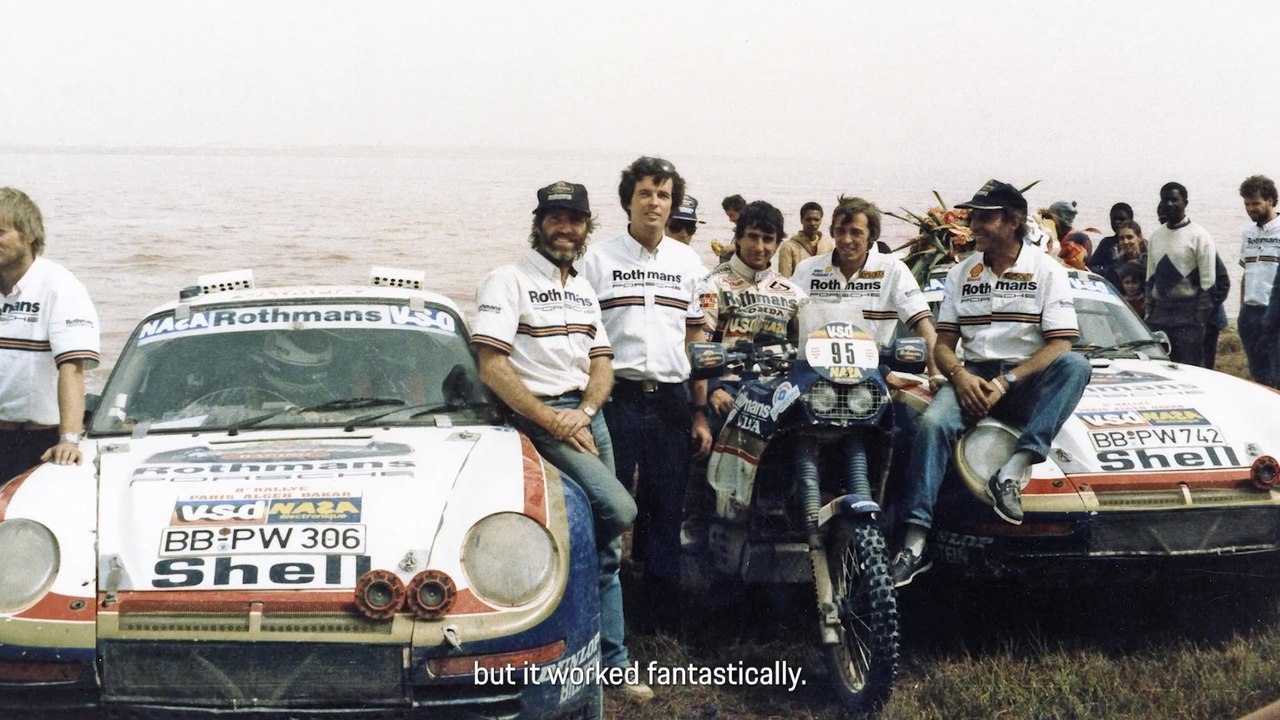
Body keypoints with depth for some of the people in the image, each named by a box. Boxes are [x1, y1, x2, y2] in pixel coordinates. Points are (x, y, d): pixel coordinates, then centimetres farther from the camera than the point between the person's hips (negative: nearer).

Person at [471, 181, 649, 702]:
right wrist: (551, 420, -17)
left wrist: (583, 414, -8)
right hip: (536, 416, -7)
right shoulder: (508, 281, -6)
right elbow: (492, 367, -15)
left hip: (586, 414, 7)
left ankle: (611, 663, 15)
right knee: (617, 509, -24)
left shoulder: (584, 290, 17)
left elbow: (602, 363, 13)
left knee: (608, 546, 6)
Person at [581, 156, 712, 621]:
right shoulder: (599, 259, 2)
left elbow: (695, 340, 15)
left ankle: (662, 613, 16)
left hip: (672, 400, 3)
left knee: (667, 511, 7)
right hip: (616, 396, -3)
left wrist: (700, 412, 10)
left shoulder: (688, 262, 13)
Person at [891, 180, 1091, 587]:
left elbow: (1060, 345, -7)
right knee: (933, 423, -28)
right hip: (973, 375, 2)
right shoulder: (961, 274, 13)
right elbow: (943, 344, 10)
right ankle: (914, 541, -35)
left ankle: (1014, 471, -42)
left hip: (1028, 380, -2)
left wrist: (1006, 382, -18)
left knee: (1074, 366, -33)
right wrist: (960, 375, -13)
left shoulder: (1046, 272, 2)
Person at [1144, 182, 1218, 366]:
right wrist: (1148, 315, 13)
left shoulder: (1199, 236, -4)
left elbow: (1208, 284, -7)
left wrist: (1199, 320, -12)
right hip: (1159, 314, 6)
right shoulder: (1155, 237, 14)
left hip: (1187, 316, -6)